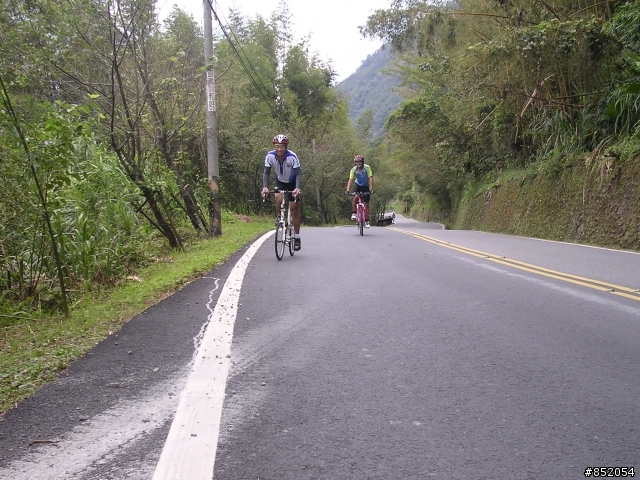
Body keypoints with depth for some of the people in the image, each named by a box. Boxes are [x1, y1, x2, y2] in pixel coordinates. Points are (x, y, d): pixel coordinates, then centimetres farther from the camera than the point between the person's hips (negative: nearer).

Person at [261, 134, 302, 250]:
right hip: (280, 182, 2)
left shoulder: (292, 157, -30)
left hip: (292, 183, -2)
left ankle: (297, 237, 6)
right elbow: (266, 173, -23)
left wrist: (297, 188, -49)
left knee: (294, 208, -4)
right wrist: (265, 187, -40)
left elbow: (298, 174, -32)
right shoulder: (270, 156, -23)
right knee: (278, 198, -29)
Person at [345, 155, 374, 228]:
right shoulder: (353, 169, -20)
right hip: (358, 185, 1)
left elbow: (370, 178, -30)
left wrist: (371, 188, -42)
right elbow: (350, 180, -27)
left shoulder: (367, 168, -24)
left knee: (366, 204, -2)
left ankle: (366, 221, 8)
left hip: (366, 186, -1)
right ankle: (354, 213, -6)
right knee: (354, 198, -27)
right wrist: (348, 190, -41)